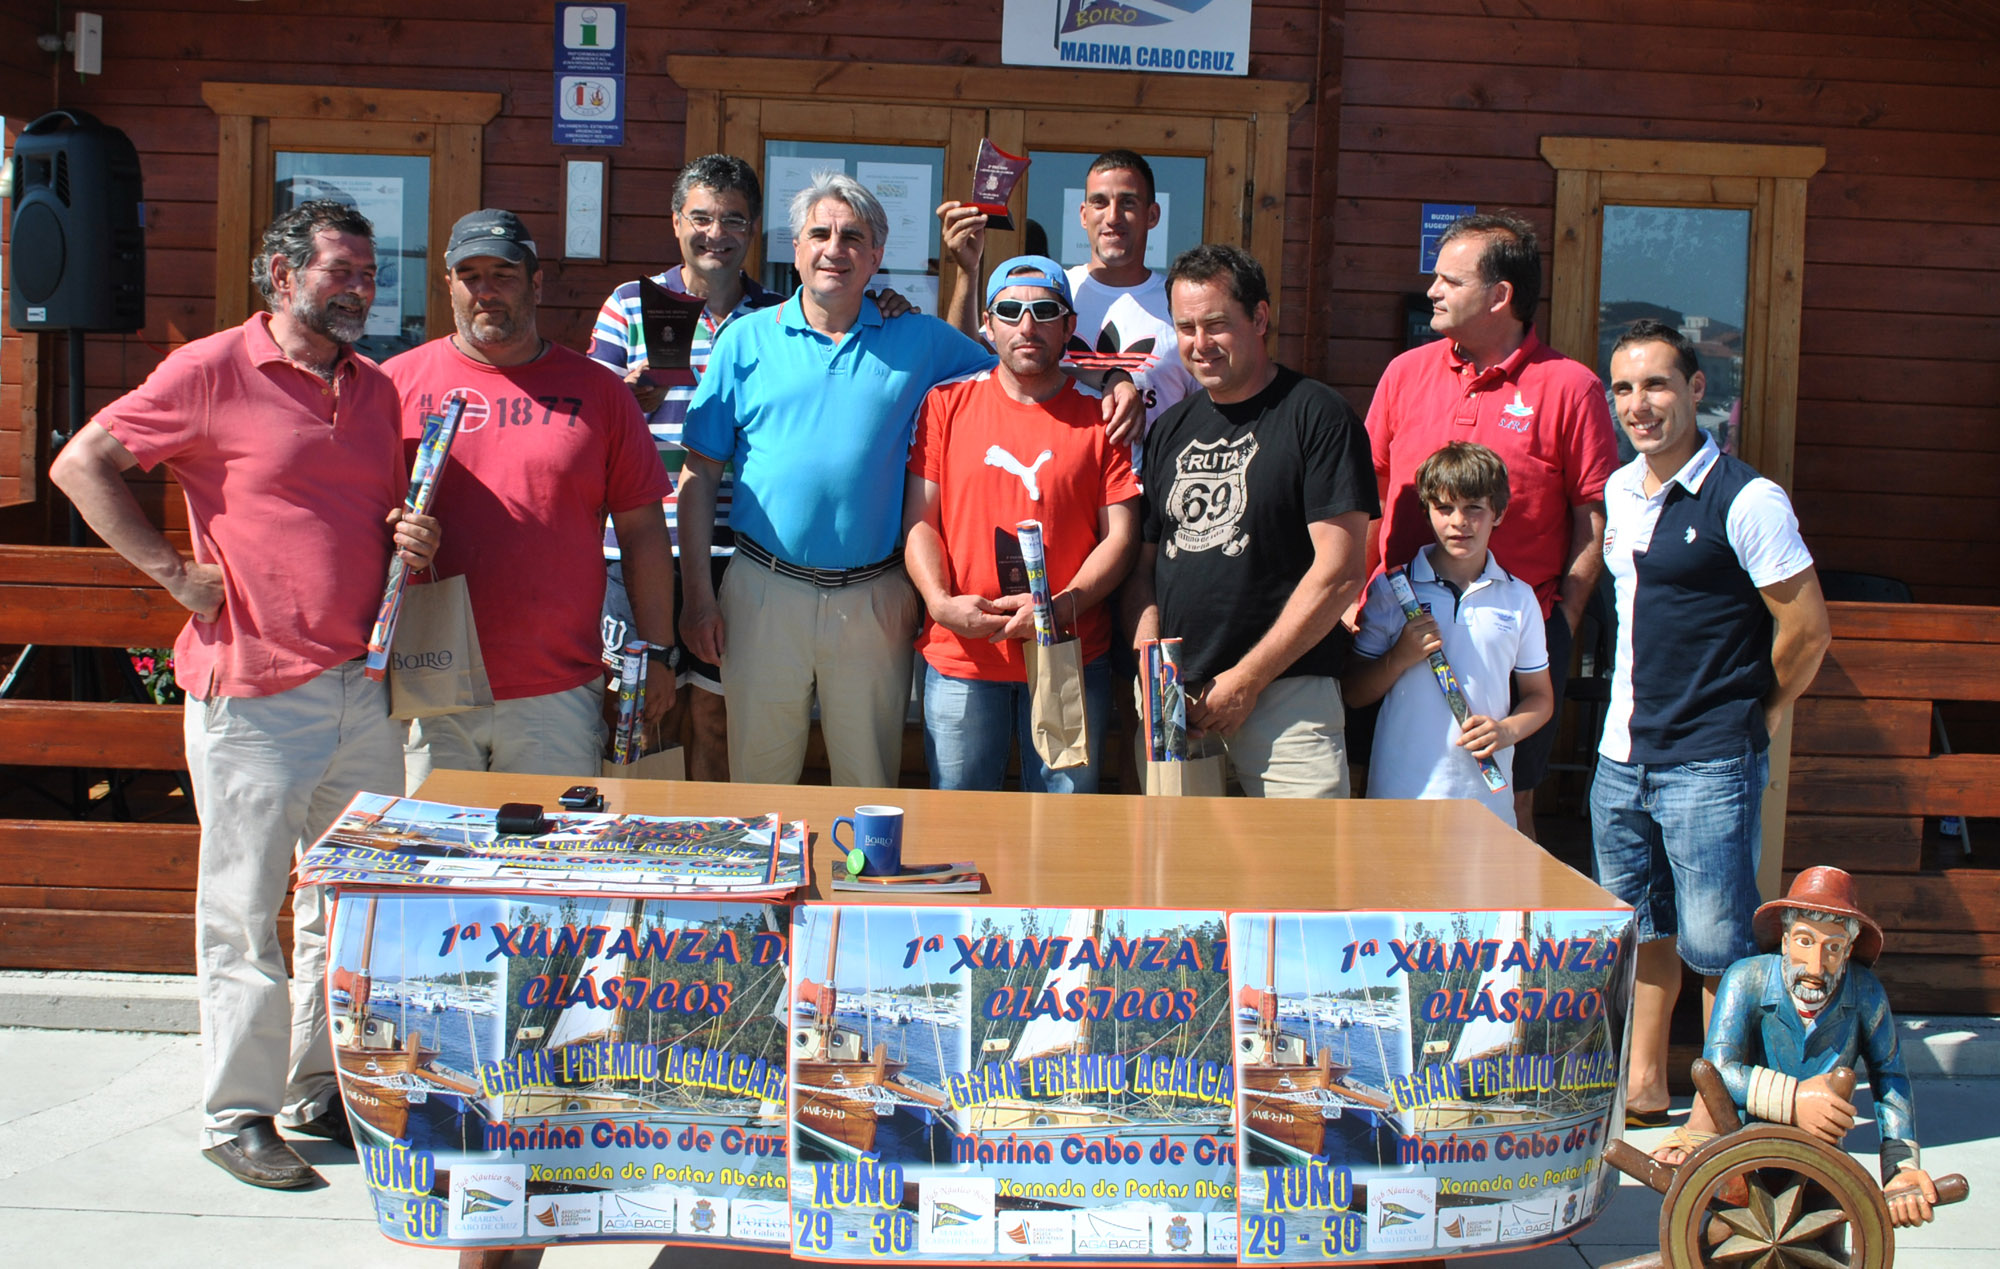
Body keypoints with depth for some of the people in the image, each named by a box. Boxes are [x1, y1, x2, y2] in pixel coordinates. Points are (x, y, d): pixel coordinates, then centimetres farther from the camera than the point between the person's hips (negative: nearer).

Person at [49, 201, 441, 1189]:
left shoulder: (377, 389, 13)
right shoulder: (212, 372, -5)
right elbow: (80, 465, -5)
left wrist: (416, 543, 1)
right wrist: (176, 571, -9)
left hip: (363, 690, 6)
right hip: (253, 693, -6)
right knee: (244, 912, 2)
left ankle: (322, 1091, 27)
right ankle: (237, 1114, 15)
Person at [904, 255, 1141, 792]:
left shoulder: (1100, 418, 3)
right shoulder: (946, 404, 7)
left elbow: (1121, 536, 0)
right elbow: (919, 521, 5)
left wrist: (1062, 608, -14)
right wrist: (941, 602, -11)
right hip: (960, 657, 1)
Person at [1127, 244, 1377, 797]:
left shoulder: (1318, 415, -4)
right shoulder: (1170, 429, 16)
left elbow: (1339, 574, -10)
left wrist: (1245, 681, -10)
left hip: (1286, 694, -5)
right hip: (1169, 697, 5)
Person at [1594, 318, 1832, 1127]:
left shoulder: (1746, 501, -13)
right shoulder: (1618, 493, 8)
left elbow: (1808, 631, -10)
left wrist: (1752, 720, 1)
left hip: (1710, 767, -7)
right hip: (1620, 758, 7)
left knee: (1716, 946, 0)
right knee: (1640, 932, 17)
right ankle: (1643, 1087, 31)